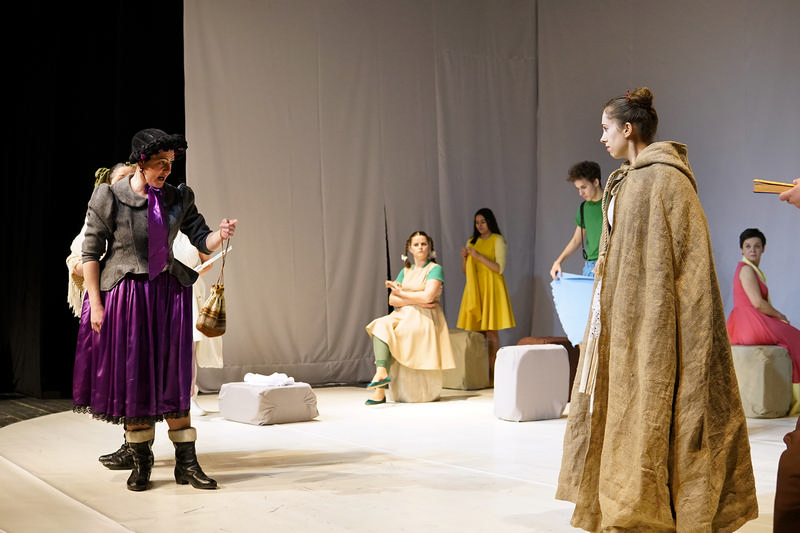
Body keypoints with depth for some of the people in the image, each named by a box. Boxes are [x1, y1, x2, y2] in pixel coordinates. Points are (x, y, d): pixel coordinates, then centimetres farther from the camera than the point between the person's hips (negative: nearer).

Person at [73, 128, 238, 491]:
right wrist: (95, 304, -9)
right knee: (131, 377, 4)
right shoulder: (109, 198, -7)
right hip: (123, 295, -3)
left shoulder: (178, 199, 3)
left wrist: (221, 235, -24)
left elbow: (202, 240, -1)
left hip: (168, 294, 3)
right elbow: (90, 253, -5)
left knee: (174, 376, 3)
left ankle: (186, 463, 7)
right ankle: (141, 462, 16)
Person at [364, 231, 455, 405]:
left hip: (425, 319, -5)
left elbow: (428, 296, -14)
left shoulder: (435, 269, 2)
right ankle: (381, 372, -42)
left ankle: (380, 385, -28)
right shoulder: (405, 271, 19)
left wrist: (401, 293, -1)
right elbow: (392, 300, 8)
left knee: (389, 333, -27)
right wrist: (416, 300, -8)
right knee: (380, 327, -26)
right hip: (402, 315, 5)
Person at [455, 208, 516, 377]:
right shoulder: (472, 242, 17)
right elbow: (465, 271, 18)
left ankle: (492, 372, -5)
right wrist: (464, 257, -1)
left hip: (491, 289, -5)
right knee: (476, 331, 0)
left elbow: (500, 268, -11)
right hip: (474, 288, 5)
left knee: (490, 331, -7)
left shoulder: (498, 240, 0)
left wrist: (478, 256, -15)